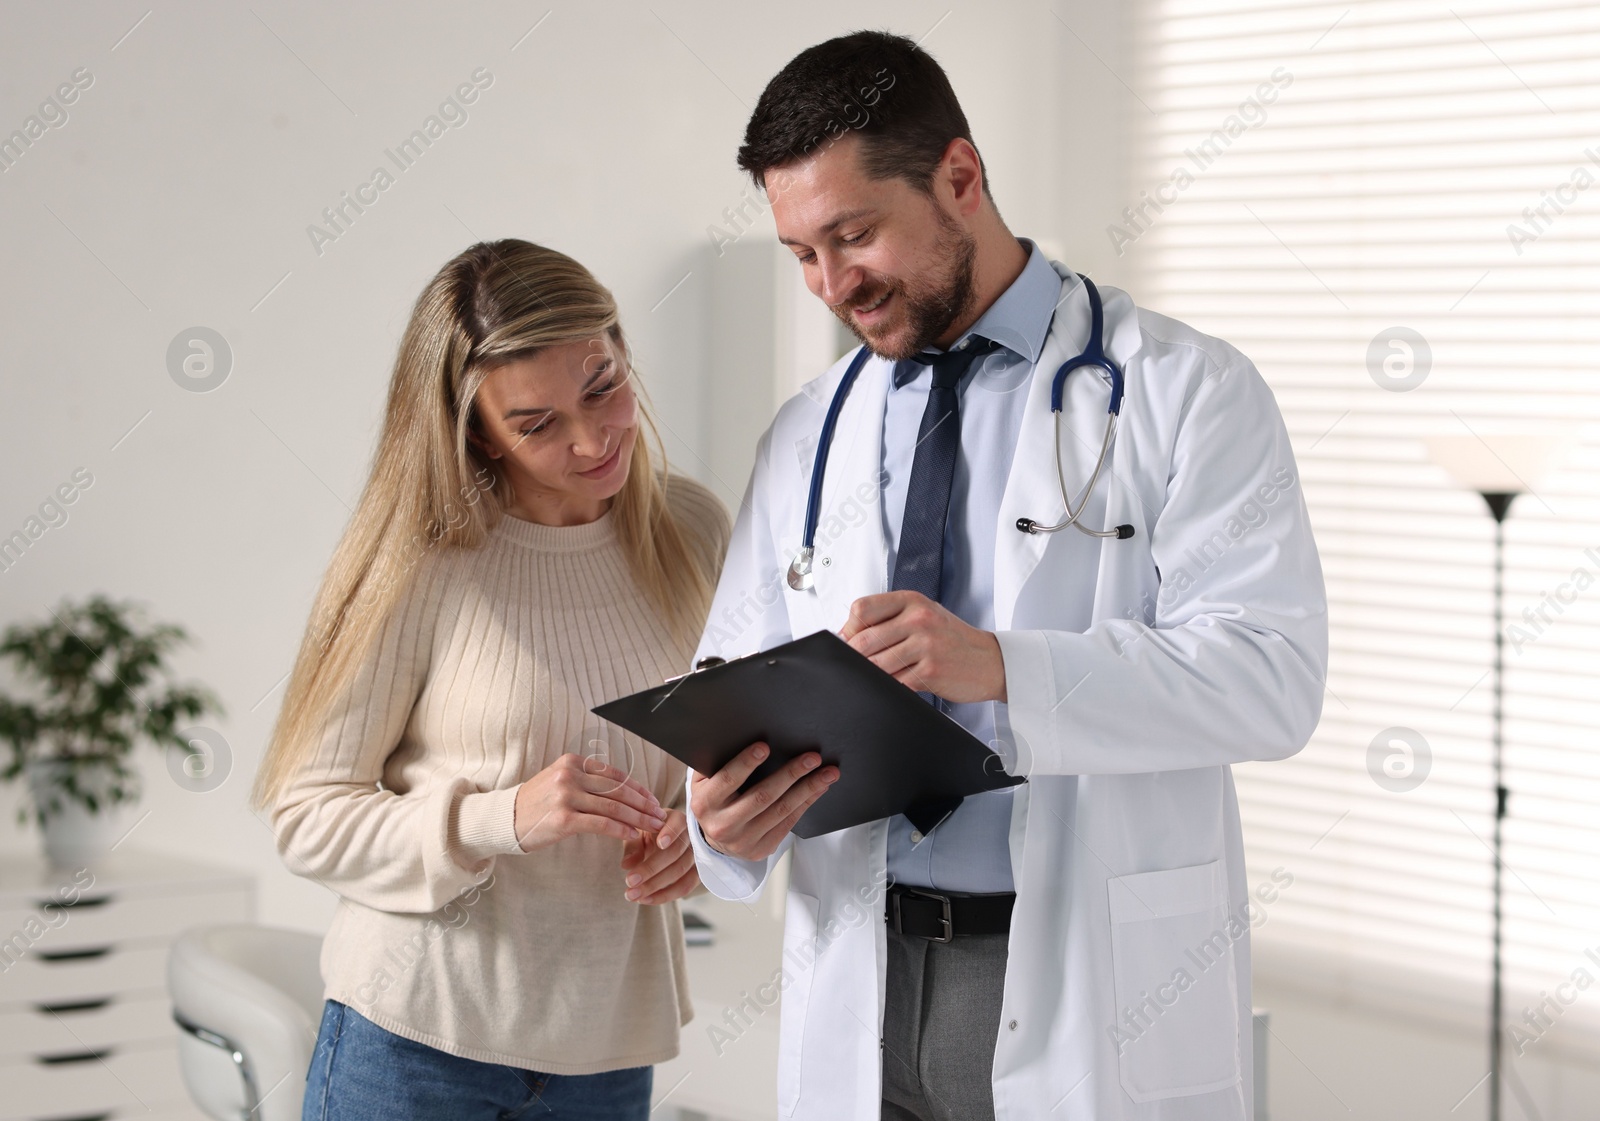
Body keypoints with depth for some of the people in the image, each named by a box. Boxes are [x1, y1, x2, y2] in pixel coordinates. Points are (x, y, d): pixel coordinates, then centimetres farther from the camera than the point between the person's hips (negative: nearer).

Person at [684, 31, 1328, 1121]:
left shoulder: (1185, 391, -4)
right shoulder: (805, 440, 11)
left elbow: (1272, 674, -16)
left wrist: (1001, 666, -29)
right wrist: (728, 819, -13)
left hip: (1099, 997, -4)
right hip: (859, 998, 4)